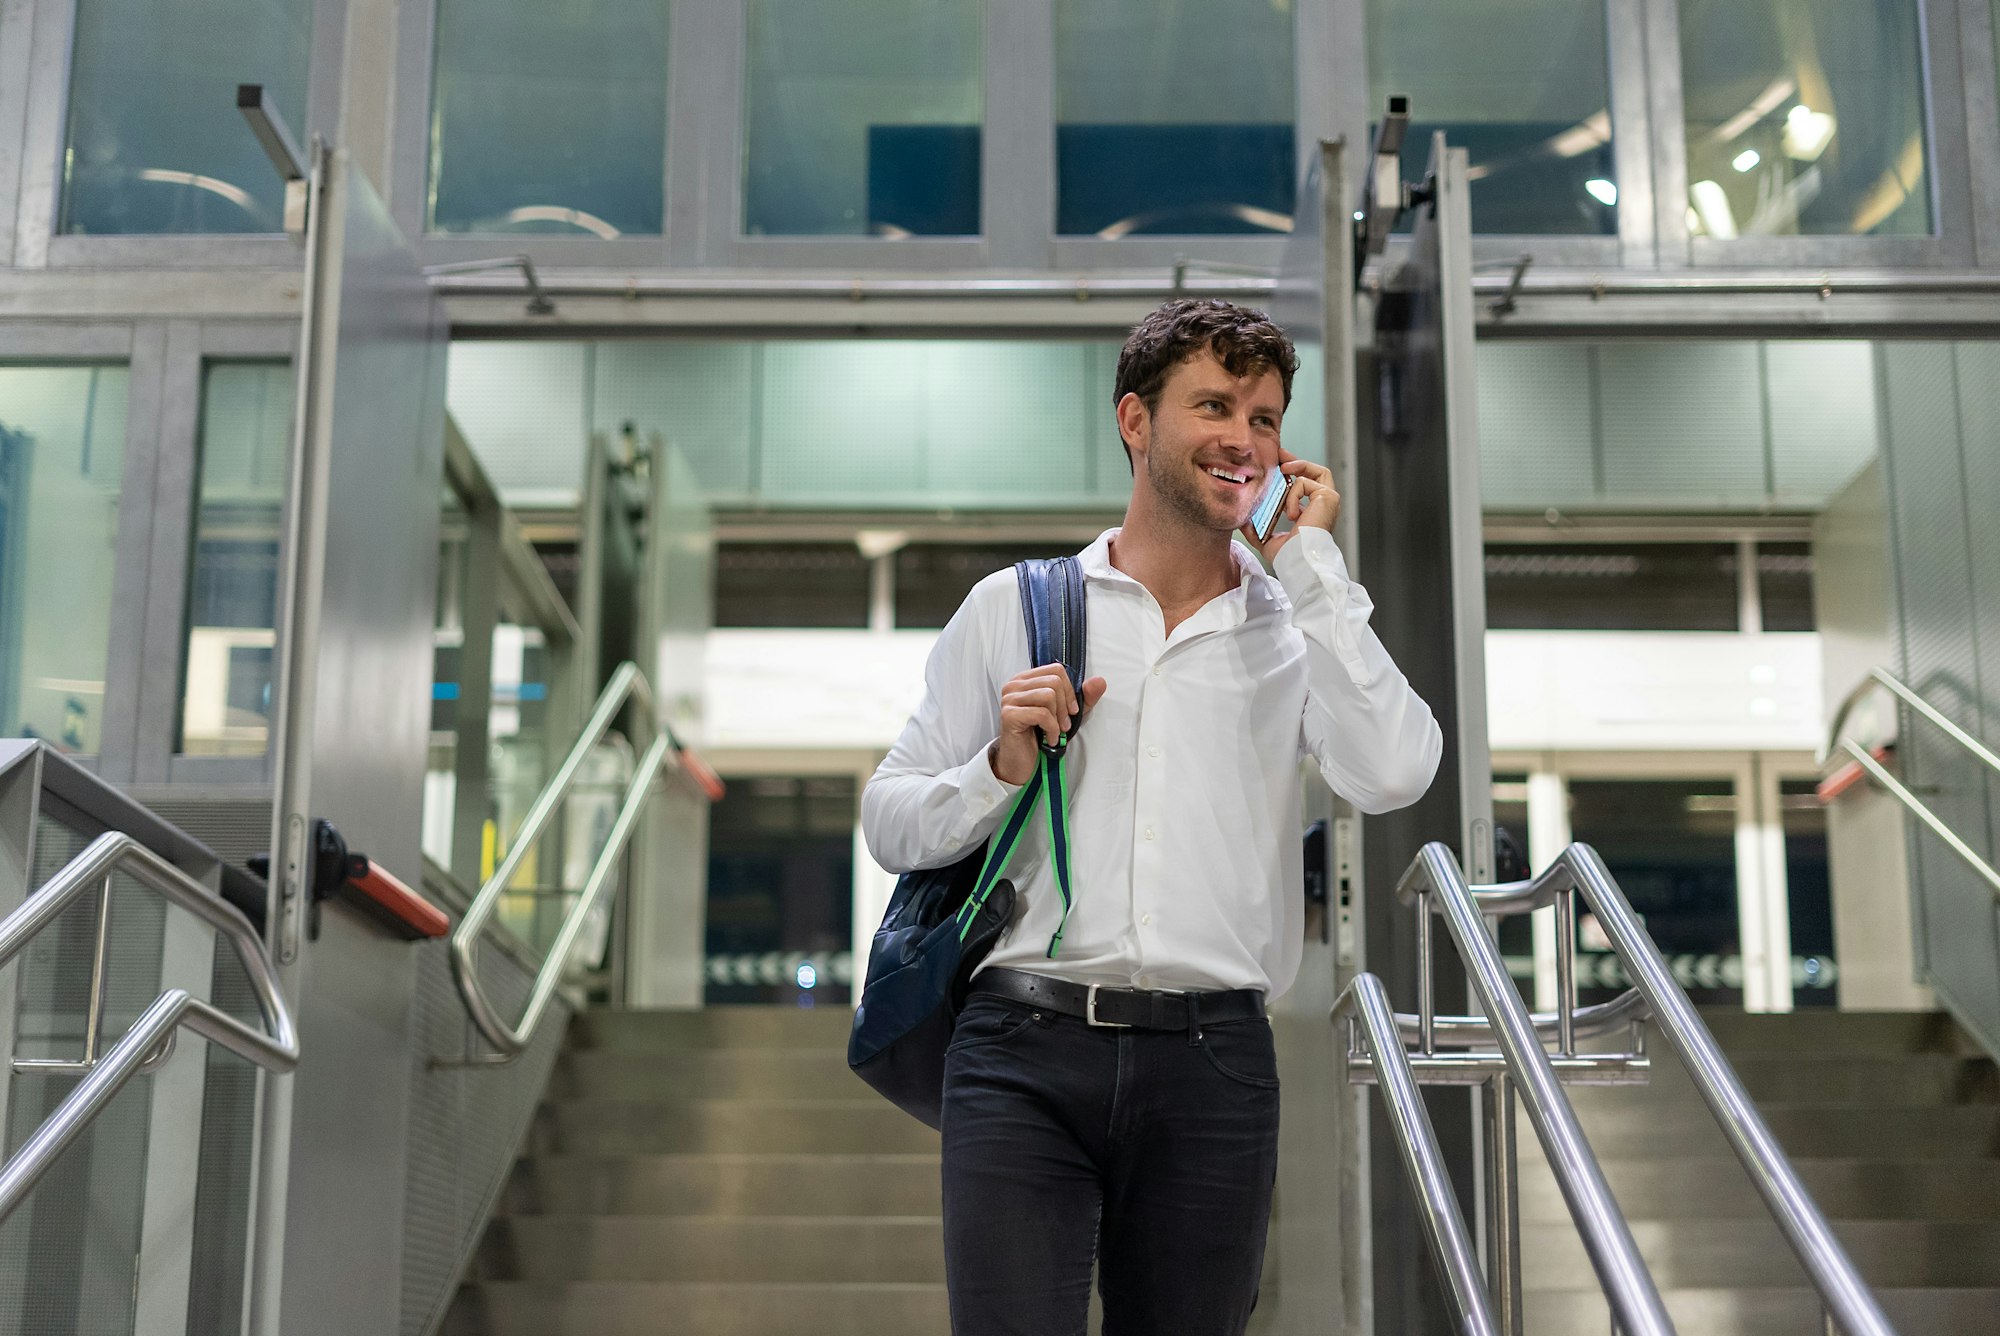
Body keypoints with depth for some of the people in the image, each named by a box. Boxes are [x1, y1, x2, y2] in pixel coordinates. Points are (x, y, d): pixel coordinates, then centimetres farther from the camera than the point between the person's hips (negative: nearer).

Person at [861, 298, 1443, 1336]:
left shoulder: (1298, 626, 12)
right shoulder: (1012, 606, 11)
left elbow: (1393, 775, -9)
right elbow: (889, 825, 12)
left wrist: (1310, 562, -3)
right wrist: (1000, 770, -7)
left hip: (1213, 1067, 1)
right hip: (1025, 1057, -1)